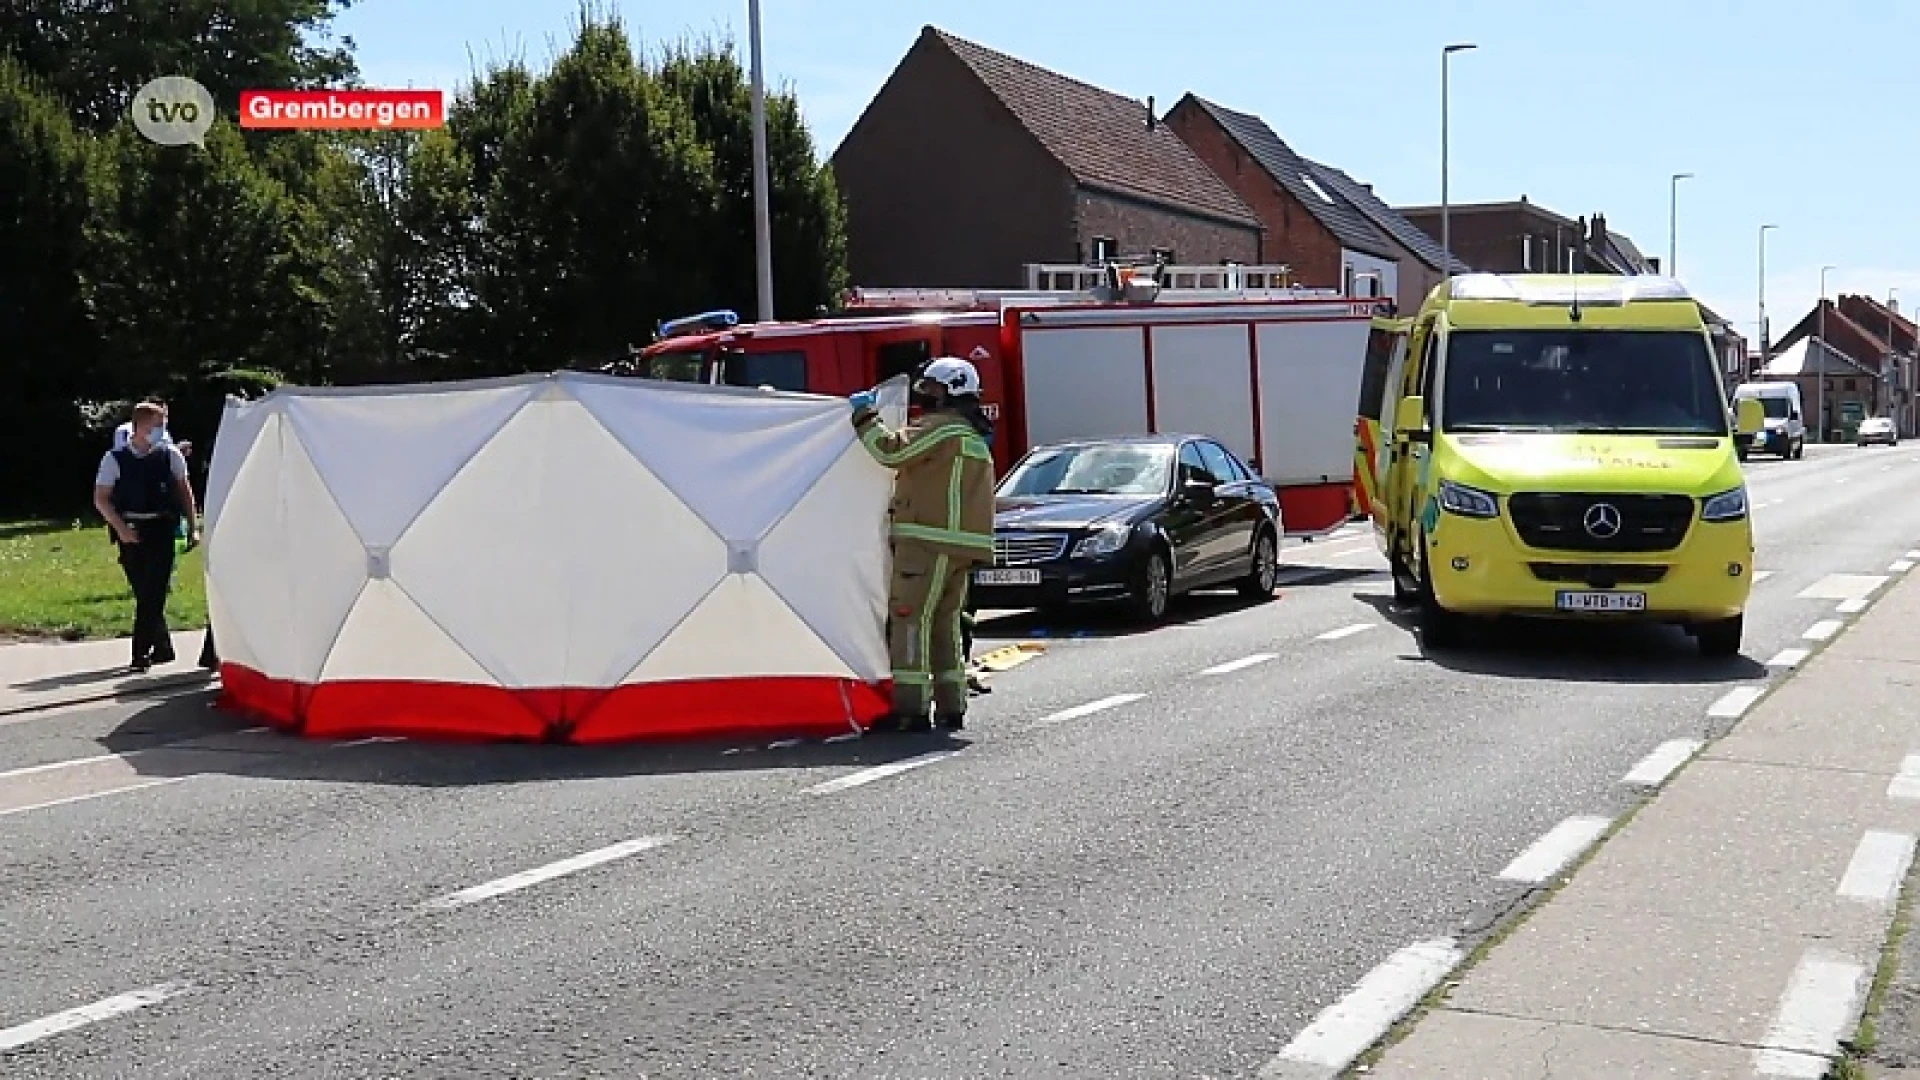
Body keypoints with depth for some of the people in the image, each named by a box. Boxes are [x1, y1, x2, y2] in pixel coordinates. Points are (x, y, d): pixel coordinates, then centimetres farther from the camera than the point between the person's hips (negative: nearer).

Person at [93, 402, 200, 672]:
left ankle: (142, 651, -4)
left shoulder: (170, 455, 2)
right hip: (131, 533, 0)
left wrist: (193, 527, 7)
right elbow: (101, 499, 0)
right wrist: (121, 528, -12)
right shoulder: (115, 459, -1)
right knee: (143, 593, 6)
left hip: (161, 529, 0)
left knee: (154, 592, -8)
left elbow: (184, 490, 11)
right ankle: (163, 648, 19)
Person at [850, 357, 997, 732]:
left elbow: (892, 449, -18)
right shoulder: (973, 436, 24)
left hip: (929, 540, -10)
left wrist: (864, 415, -7)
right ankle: (951, 708, 14)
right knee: (945, 623, 13)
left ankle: (910, 709, -13)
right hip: (961, 544, 10)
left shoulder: (940, 427, -9)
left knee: (910, 619, -9)